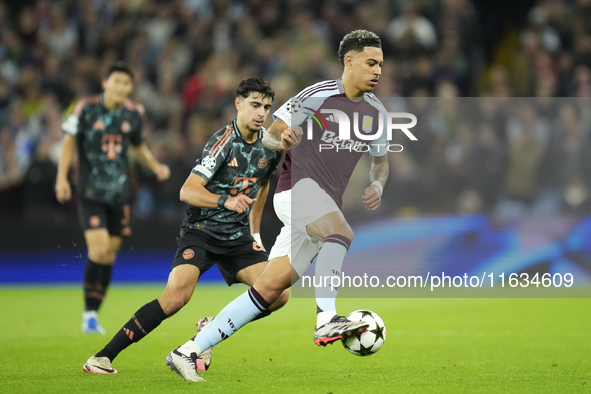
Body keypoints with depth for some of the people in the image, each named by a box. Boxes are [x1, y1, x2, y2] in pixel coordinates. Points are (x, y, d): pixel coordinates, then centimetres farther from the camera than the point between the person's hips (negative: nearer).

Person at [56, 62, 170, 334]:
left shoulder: (134, 113, 4)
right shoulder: (86, 109, -8)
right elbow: (69, 142, -1)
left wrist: (155, 166, 3)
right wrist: (61, 177, -9)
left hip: (120, 194, 4)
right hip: (90, 192, -4)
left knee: (109, 255, 6)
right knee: (98, 249, -17)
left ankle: (94, 313, 18)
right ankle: (89, 314, -3)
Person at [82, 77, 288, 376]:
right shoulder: (224, 141, -18)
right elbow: (187, 191, -26)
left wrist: (255, 231, 22)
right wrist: (225, 201, -41)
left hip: (238, 238, 6)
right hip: (200, 231, -6)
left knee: (278, 294, -12)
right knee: (176, 295, -28)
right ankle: (104, 356, -20)